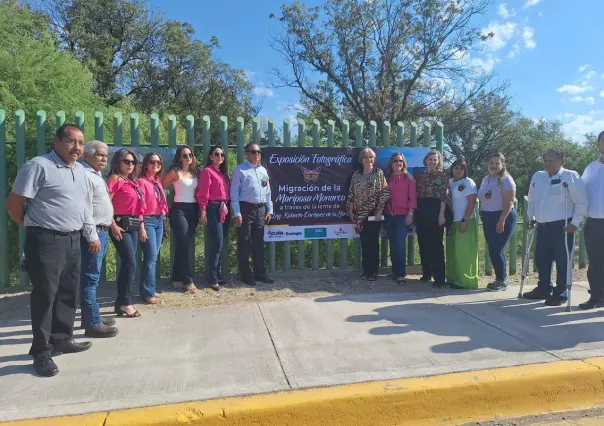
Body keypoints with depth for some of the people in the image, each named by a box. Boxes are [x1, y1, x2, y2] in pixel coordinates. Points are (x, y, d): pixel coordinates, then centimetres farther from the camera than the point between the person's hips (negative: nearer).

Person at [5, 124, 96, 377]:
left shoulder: (80, 170, 13)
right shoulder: (38, 166, -12)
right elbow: (13, 204, -11)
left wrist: (92, 236, 17)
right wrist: (34, 227, 2)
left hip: (73, 241, 8)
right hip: (46, 242, -8)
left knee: (68, 294, 15)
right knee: (45, 296, -1)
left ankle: (61, 339, 30)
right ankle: (41, 352, 12)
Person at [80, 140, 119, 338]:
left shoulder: (96, 175, 19)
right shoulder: (85, 175, -14)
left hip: (101, 231, 11)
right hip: (93, 233, -11)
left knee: (92, 277, 17)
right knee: (90, 278, -5)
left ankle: (91, 316, 28)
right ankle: (92, 324, 0)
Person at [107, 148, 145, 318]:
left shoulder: (133, 181, 18)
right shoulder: (115, 179, -6)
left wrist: (142, 226, 18)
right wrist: (113, 226, -20)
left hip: (134, 225, 8)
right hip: (121, 224, -8)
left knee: (127, 263, 10)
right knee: (130, 262, -10)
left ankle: (121, 302, 18)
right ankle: (125, 302, -1)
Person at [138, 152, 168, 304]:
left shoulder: (158, 182, 13)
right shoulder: (142, 181, -10)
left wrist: (163, 219, 11)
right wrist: (141, 227, -17)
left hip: (159, 220, 7)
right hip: (148, 220, -7)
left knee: (153, 257, 10)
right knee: (151, 256, -7)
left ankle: (149, 289, 19)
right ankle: (147, 293, 3)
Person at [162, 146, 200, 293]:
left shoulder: (195, 172, 12)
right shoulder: (175, 172, -5)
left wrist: (201, 210, 7)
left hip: (193, 210, 6)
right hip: (179, 210, -6)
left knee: (183, 245, 10)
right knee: (184, 245, -6)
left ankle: (177, 279, 19)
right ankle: (188, 280, -1)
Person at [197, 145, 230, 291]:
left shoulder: (224, 172, 18)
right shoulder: (207, 171, -5)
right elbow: (203, 193, -10)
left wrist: (228, 207, 9)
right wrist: (203, 213, -15)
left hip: (225, 209, 7)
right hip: (213, 209, -7)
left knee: (220, 244, 10)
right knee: (218, 244, -11)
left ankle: (218, 274, 18)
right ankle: (212, 279, -5)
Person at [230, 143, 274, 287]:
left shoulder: (263, 170, 14)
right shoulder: (240, 170, -4)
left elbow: (268, 192, 17)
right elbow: (234, 192, -8)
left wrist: (269, 210, 11)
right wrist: (237, 213, -14)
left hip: (261, 209, 6)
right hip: (246, 208, -5)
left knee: (259, 243, 11)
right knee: (245, 243, 1)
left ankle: (260, 273, 21)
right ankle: (246, 275, 12)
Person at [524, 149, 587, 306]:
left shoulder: (571, 177, -9)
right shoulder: (537, 177, 8)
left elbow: (582, 202, -9)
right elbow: (532, 200, 20)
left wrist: (575, 223, -13)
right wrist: (531, 218, 16)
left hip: (563, 226, -6)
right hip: (542, 226, 6)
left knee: (562, 261, 0)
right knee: (541, 259, 11)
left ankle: (560, 294, 10)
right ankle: (543, 289, 27)